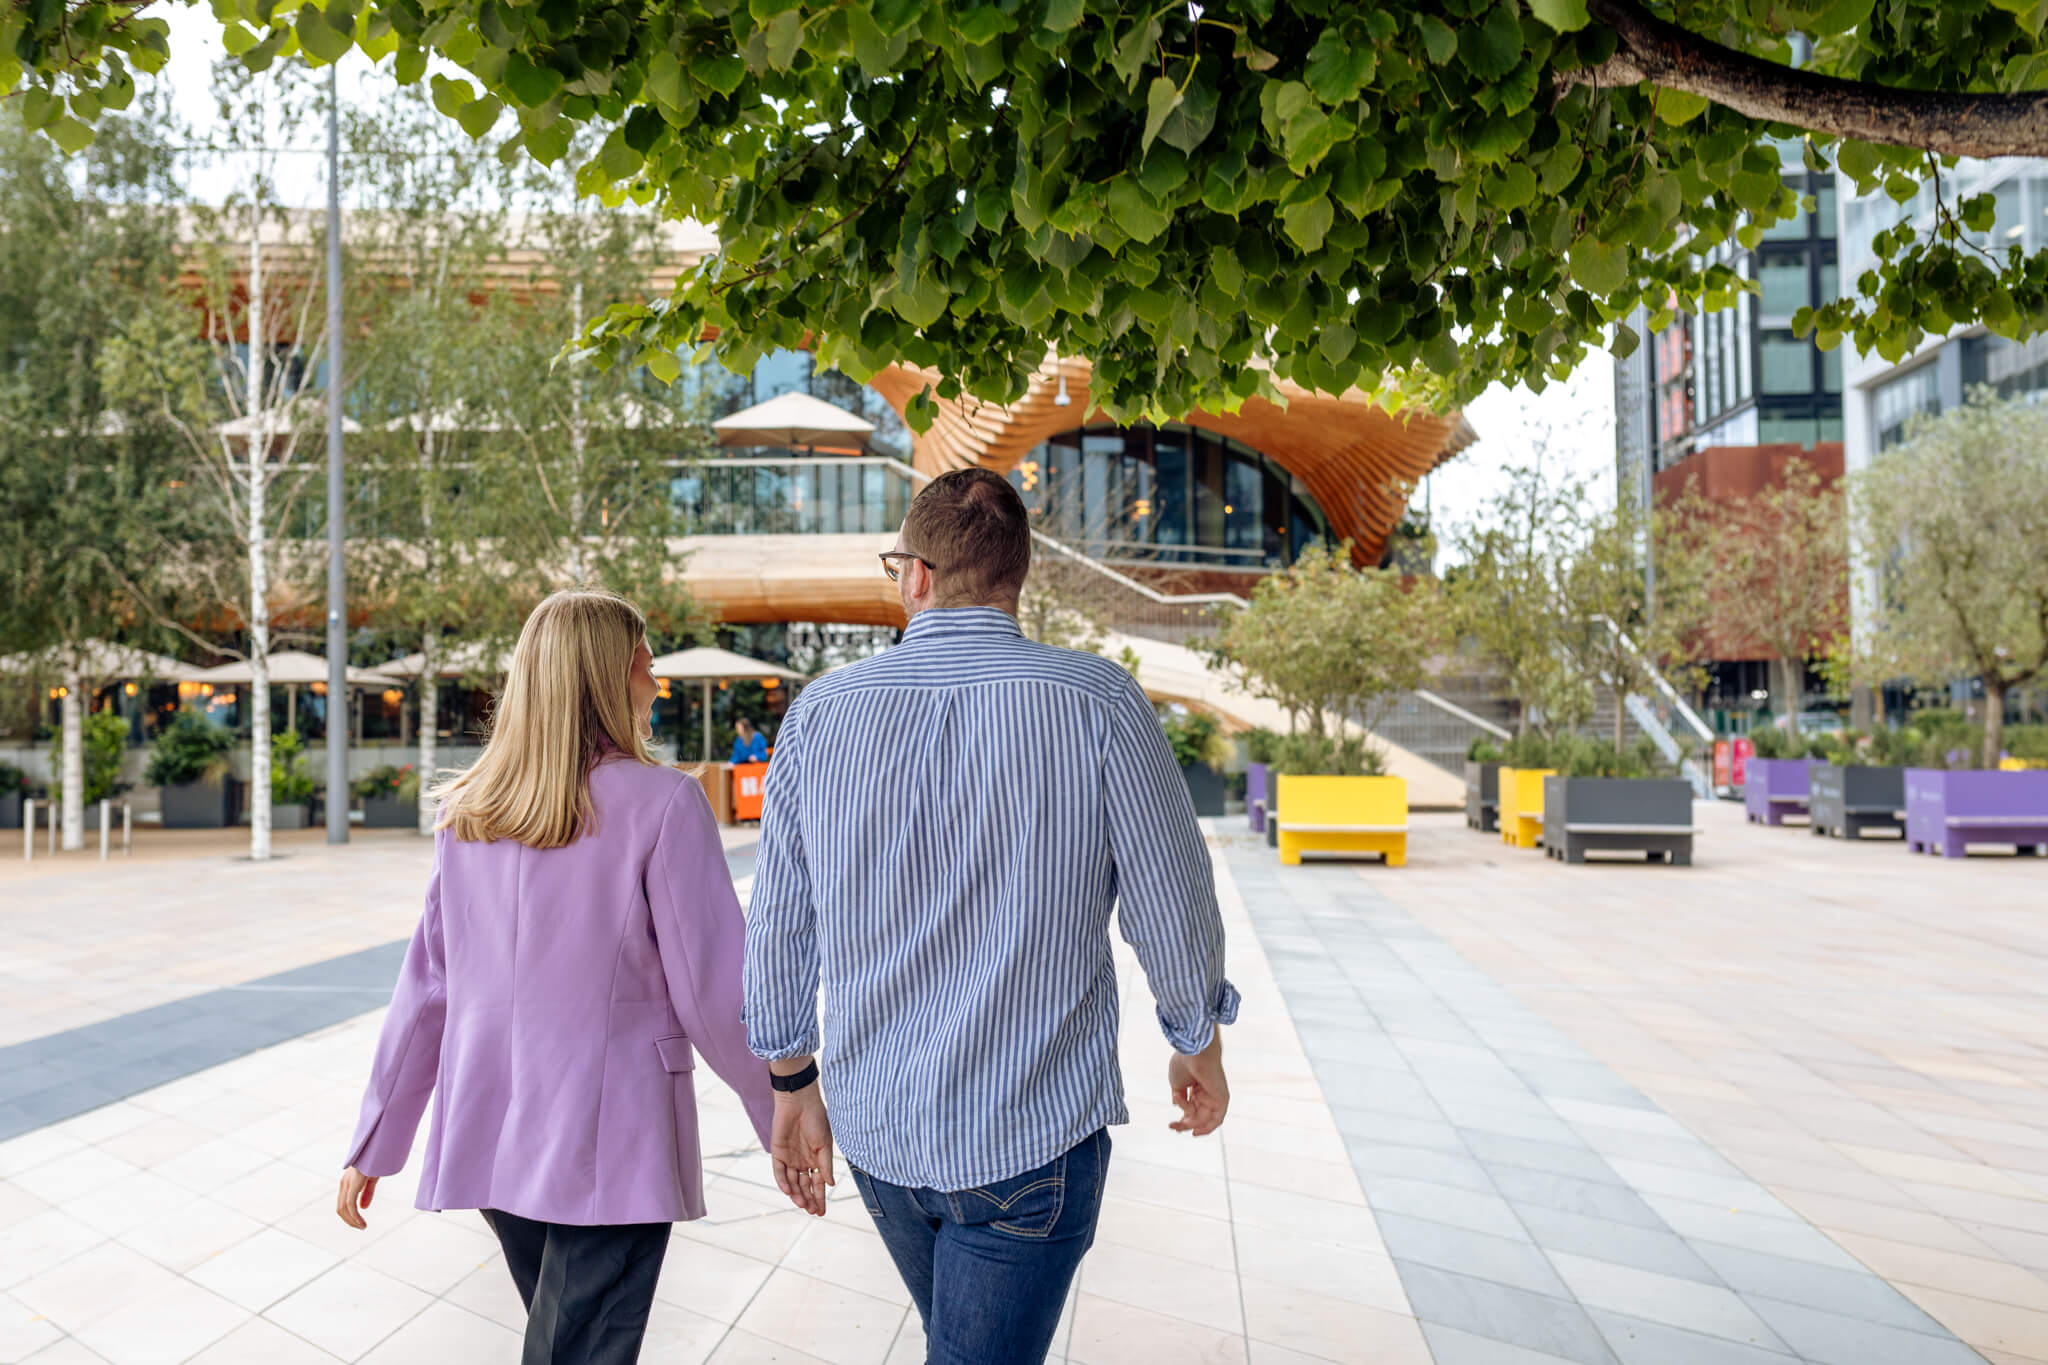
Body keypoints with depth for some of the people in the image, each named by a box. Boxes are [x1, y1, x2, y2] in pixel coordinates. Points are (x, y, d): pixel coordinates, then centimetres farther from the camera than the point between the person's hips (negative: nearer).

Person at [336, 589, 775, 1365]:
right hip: (607, 1152, -6)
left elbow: (426, 986, 6)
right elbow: (714, 991, -12)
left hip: (488, 1141, 6)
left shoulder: (465, 814, 2)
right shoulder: (660, 804, -14)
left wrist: (374, 1145, 15)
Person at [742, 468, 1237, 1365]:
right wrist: (1199, 1045, 9)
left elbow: (778, 928, 1)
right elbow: (1172, 907, -9)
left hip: (875, 1130, 4)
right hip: (1033, 1134, -4)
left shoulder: (821, 711, -6)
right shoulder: (1097, 702, -15)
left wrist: (794, 1086, 15)